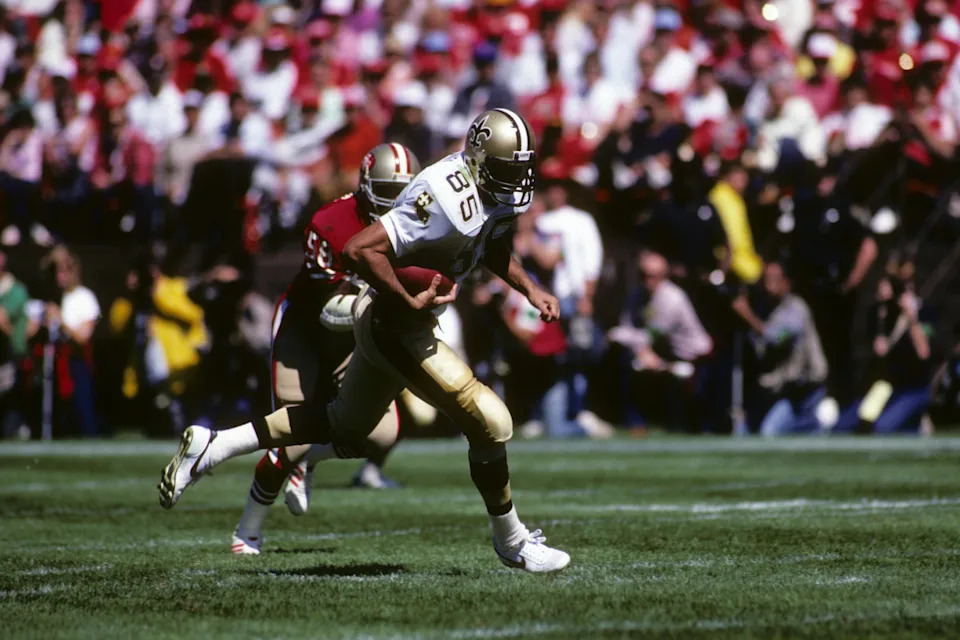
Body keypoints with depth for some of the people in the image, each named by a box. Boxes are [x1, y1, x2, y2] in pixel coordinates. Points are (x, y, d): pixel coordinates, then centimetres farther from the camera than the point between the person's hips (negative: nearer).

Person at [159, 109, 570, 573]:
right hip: (393, 323, -10)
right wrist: (410, 303, -26)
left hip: (387, 322, 10)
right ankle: (511, 542, 10)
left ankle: (212, 446, 24)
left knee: (346, 431, 22)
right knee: (489, 424, -7)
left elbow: (492, 250, 24)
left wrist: (530, 289, 10)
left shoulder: (500, 195, 2)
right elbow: (360, 250, -31)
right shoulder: (447, 201, -27)